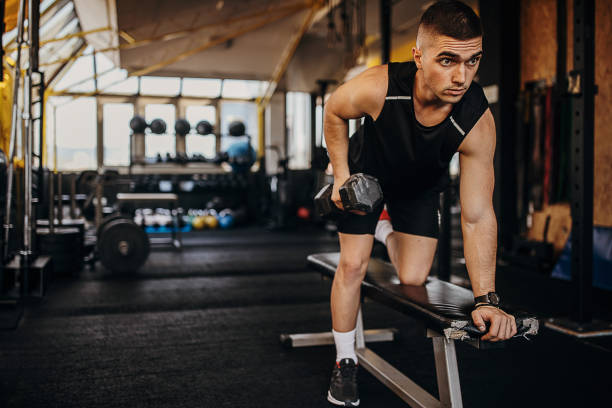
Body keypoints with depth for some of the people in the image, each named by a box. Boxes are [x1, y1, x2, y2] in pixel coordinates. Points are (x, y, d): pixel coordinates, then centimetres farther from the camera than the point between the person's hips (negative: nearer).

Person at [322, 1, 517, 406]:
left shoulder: (478, 124, -36)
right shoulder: (376, 88, -39)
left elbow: (478, 217, -32)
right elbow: (334, 111, -13)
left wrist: (486, 299, -37)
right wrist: (341, 175, -17)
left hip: (420, 187, 1)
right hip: (366, 172, -1)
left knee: (413, 280, 0)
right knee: (353, 264, -7)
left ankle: (385, 229, 37)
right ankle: (345, 363, 14)